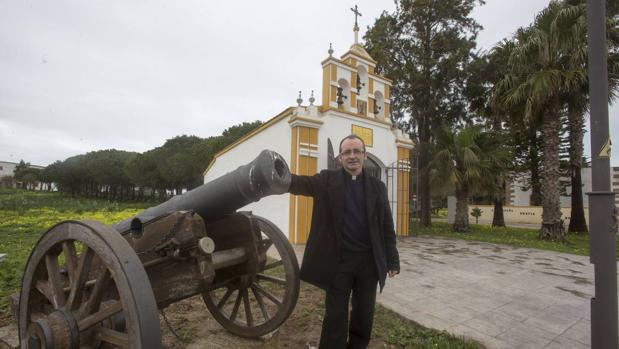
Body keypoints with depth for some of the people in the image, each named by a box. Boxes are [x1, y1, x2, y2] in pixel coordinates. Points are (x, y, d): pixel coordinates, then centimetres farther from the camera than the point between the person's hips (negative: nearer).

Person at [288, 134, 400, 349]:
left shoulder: (377, 186, 6)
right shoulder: (327, 180, 1)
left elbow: (387, 227, 7)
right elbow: (302, 183, -17)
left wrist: (392, 260, 4)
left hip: (368, 260, 3)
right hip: (338, 260, -2)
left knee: (364, 315, 17)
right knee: (335, 315, 10)